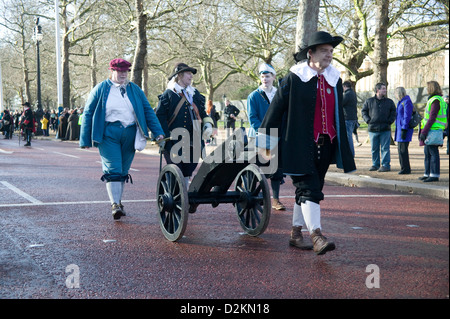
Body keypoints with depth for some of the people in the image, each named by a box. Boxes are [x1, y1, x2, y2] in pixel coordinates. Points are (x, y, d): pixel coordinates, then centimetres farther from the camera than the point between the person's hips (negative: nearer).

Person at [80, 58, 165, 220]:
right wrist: (85, 140, 1)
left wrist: (158, 133, 1)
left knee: (123, 171, 9)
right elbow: (88, 114, 6)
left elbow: (148, 111, 11)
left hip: (129, 134, 3)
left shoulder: (135, 89, 13)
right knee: (112, 170, -12)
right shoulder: (100, 89, 5)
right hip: (108, 134, -3)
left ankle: (118, 201, 22)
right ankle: (115, 204, -12)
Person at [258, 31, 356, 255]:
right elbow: (275, 110, -2)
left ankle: (296, 233, 24)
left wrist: (343, 148, 21)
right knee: (308, 189, -11)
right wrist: (265, 141, 0)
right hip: (300, 145, -6)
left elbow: (338, 115, 20)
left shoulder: (335, 80, 12)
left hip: (326, 145, 6)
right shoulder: (293, 79, -6)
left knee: (309, 190, 12)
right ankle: (316, 236, -13)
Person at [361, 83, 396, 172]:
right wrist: (368, 120, -1)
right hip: (373, 129, 1)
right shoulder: (369, 101, 6)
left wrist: (390, 121, -2)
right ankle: (375, 165, 17)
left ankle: (386, 165, 3)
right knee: (374, 148, 8)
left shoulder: (389, 102, 7)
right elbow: (363, 111, 11)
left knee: (385, 148, -2)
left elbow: (393, 112, 11)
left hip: (385, 129, -1)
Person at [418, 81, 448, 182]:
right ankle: (428, 174, 20)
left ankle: (435, 175, -5)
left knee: (433, 152, -8)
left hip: (433, 131, -10)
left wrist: (424, 132, -21)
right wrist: (423, 131, 23)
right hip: (431, 131, 10)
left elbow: (432, 118, -20)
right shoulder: (433, 99, 19)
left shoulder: (436, 101, -13)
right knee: (427, 152, 14)